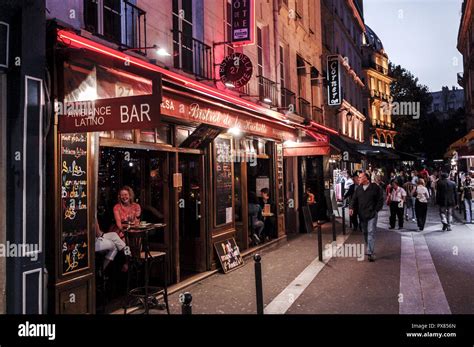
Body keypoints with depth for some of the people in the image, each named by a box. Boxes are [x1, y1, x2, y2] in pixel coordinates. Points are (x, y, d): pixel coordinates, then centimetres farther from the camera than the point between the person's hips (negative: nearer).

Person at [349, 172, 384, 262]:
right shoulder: (358, 189, 10)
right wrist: (351, 208, -10)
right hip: (362, 215, 5)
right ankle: (369, 250, 24)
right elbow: (354, 199, 7)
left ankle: (371, 253, -9)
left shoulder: (375, 187, -4)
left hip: (372, 214, -5)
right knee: (365, 233, 11)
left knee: (371, 233, -10)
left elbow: (380, 200, -1)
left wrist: (376, 210, -6)